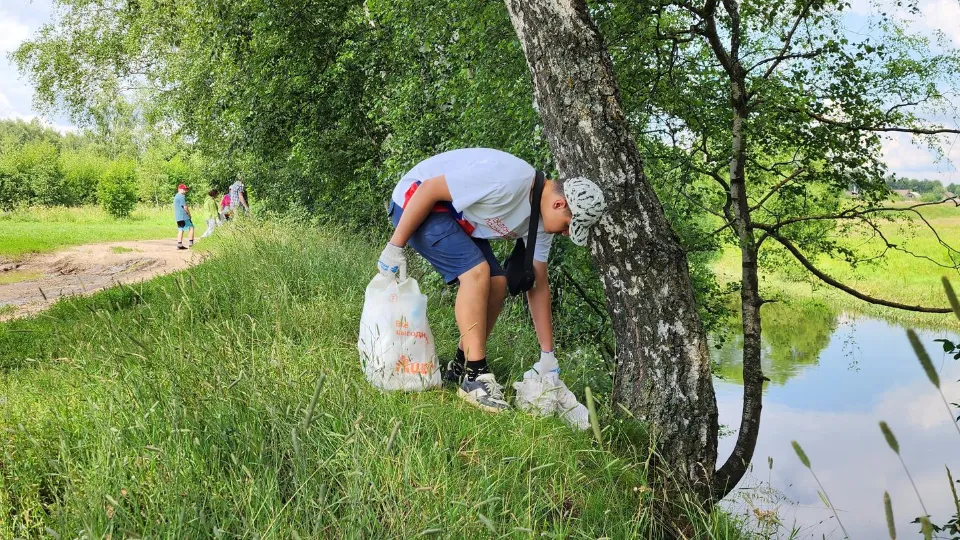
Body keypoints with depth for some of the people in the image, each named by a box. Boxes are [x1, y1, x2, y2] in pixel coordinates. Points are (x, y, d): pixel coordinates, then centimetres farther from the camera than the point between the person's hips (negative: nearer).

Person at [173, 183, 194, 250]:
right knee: (191, 227, -2)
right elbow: (185, 207, -17)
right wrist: (189, 213, -2)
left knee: (180, 230, 9)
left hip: (177, 217, 9)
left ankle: (179, 244, 3)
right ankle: (191, 243, -5)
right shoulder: (181, 196, -12)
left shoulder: (176, 196, 20)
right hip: (183, 216, -9)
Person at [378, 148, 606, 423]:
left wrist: (548, 356, 4)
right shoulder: (508, 180, -32)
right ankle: (474, 378, -19)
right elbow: (428, 189, -27)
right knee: (477, 271, -24)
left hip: (457, 218, 9)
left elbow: (538, 285, 3)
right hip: (415, 202, -9)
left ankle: (460, 368, 9)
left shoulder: (542, 219, -3)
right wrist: (395, 246, -22)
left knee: (497, 283, -3)